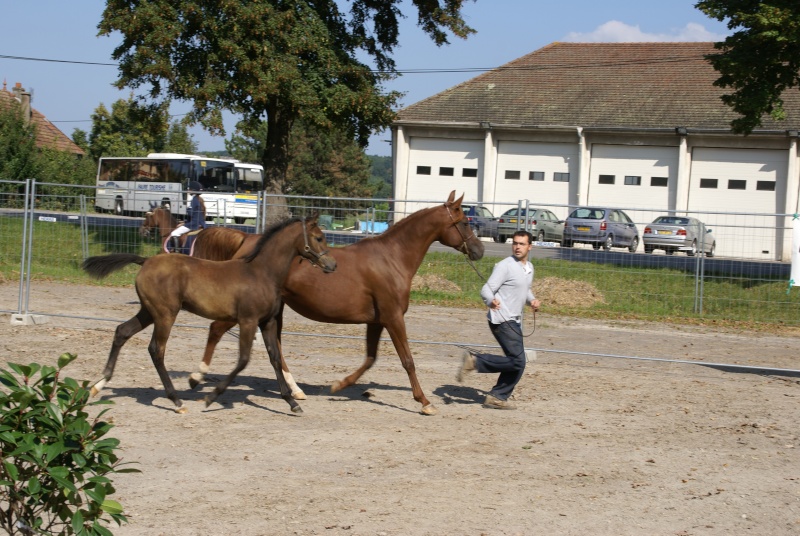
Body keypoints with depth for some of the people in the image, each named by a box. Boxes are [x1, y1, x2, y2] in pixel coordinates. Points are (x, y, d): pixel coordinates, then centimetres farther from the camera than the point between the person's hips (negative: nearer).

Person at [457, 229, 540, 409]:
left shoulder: (529, 268, 13)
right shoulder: (505, 266, -13)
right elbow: (487, 289, -18)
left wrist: (532, 300, 7)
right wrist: (491, 301, -41)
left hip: (514, 321, 9)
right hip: (502, 320, -9)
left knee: (517, 363, 8)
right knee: (518, 361, -16)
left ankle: (497, 397, 16)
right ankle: (475, 361, -8)